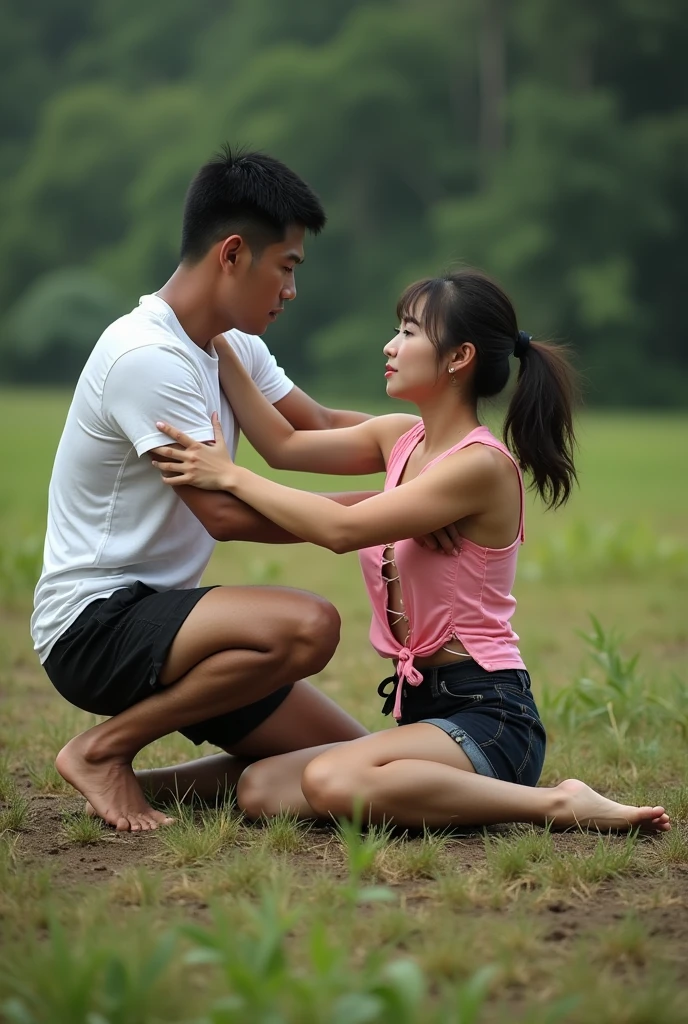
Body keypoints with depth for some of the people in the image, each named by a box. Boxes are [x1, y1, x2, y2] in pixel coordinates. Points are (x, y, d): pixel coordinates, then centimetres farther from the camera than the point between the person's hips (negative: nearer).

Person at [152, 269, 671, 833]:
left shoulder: (482, 464, -14)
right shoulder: (402, 439, 12)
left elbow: (341, 529, -20)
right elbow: (286, 444, 19)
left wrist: (231, 476, -11)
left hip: (488, 717, -9)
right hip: (424, 704, 9)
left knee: (332, 781, -35)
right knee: (261, 790, -9)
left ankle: (557, 804, -18)